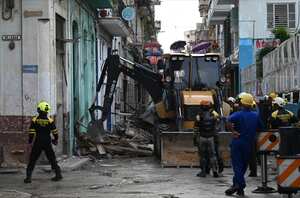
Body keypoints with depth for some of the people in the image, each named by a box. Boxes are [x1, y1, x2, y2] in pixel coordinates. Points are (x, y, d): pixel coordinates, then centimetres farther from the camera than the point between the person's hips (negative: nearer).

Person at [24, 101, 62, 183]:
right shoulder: (50, 121, -5)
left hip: (37, 143, -1)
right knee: (52, 159, 15)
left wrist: (30, 140, 11)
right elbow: (55, 132, -1)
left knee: (32, 160, 7)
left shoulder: (34, 120, -8)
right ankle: (58, 174, 14)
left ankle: (28, 177, 2)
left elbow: (31, 133, -7)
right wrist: (55, 139, 18)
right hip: (47, 143, 1)